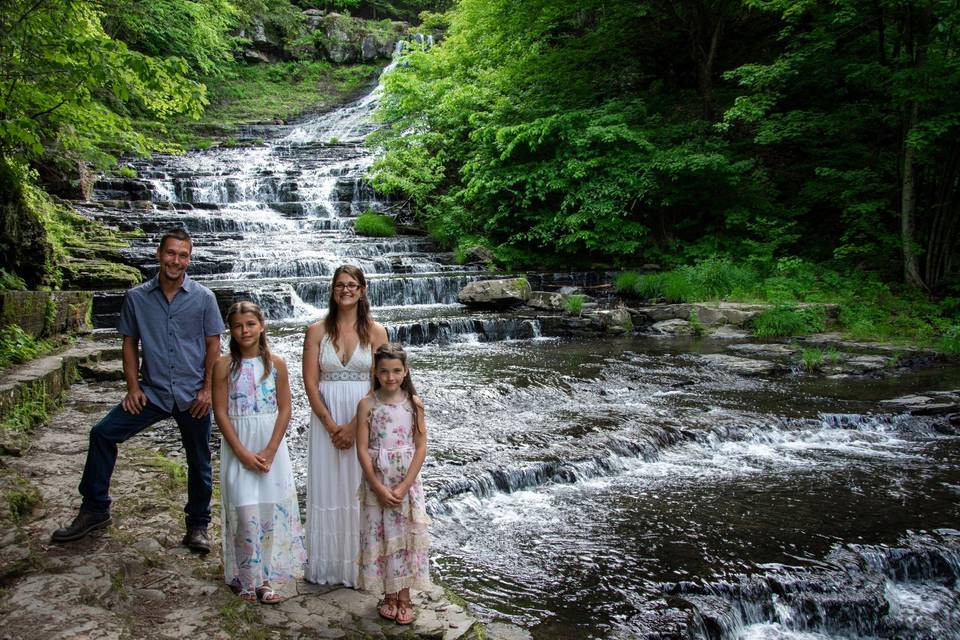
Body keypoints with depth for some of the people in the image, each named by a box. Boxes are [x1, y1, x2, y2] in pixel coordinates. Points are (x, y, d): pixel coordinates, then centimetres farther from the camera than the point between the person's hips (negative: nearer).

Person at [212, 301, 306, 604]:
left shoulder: (276, 363, 0)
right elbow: (220, 412, -5)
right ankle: (249, 577, 13)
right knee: (245, 509, -3)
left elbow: (284, 409, 0)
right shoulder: (224, 366, -3)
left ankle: (271, 576, 12)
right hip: (238, 446, -1)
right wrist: (243, 453, -11)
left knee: (274, 507, 1)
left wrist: (270, 450, -9)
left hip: (271, 445, 1)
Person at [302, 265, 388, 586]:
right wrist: (331, 426, -11)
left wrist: (354, 426, -12)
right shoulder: (317, 330, 1)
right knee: (327, 489, 7)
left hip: (364, 419, -1)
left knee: (360, 489, 5)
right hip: (326, 418, 1)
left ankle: (359, 565, 19)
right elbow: (310, 383, -3)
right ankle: (327, 564, 22)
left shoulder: (375, 331, -1)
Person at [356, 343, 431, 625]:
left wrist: (403, 487, -13)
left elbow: (421, 448, -6)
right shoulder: (367, 405, -6)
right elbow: (362, 449, -8)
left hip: (407, 483, 0)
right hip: (376, 483, 0)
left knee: (405, 536, 6)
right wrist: (379, 488, -14)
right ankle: (389, 595, 23)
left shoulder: (414, 403, -5)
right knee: (379, 536, 6)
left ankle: (404, 596, 21)